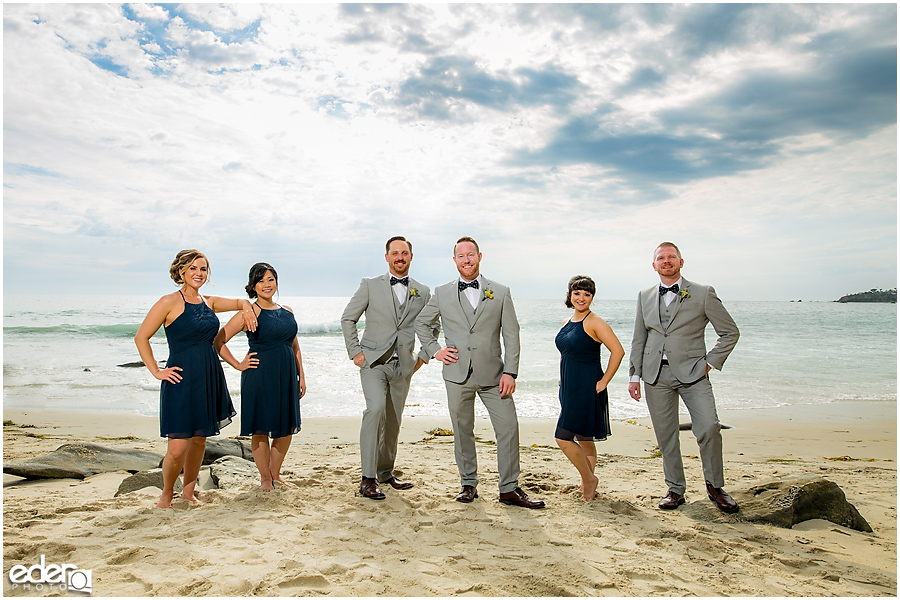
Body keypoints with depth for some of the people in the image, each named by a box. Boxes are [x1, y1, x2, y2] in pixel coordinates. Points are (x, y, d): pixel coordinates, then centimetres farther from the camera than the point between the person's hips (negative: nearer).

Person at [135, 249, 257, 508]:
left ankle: (189, 491, 31)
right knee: (177, 447, -6)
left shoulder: (209, 302, 9)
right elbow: (141, 337, -5)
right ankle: (166, 494, 20)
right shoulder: (169, 302, -8)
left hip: (209, 379, 6)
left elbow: (240, 302, 26)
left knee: (199, 440, 13)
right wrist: (157, 371, -8)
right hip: (181, 381, -6)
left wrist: (246, 307, 3)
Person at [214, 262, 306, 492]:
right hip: (259, 377, -5)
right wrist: (238, 365, -9)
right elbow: (218, 341, -11)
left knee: (287, 427, 10)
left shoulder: (287, 312, 10)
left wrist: (301, 376, 12)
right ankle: (265, 478, 22)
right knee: (261, 429, 5)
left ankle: (275, 473, 28)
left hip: (286, 377, 6)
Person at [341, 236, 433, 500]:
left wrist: (424, 356, 11)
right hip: (373, 361, -3)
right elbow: (347, 319, 4)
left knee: (393, 421, 11)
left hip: (403, 366, 4)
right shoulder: (370, 285, 1)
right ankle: (368, 478, -16)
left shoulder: (423, 292, 8)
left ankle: (386, 472, 29)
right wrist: (355, 352, -4)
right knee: (376, 409, -23)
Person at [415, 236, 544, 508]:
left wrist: (510, 372, -6)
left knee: (509, 428, -3)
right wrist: (434, 349, 5)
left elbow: (512, 335, 2)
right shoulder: (442, 293, 7)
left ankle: (509, 489, 10)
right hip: (457, 374, 1)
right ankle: (468, 484, 24)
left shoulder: (500, 292, 4)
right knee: (462, 431, 8)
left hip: (492, 374, 0)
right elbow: (422, 323, 20)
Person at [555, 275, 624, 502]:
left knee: (563, 438, -10)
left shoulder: (595, 323, -12)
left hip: (587, 389, -8)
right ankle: (588, 483, 27)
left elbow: (618, 351, -18)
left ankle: (588, 479, 9)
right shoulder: (567, 322, 12)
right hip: (569, 389, 8)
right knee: (582, 438, 15)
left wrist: (604, 381, -16)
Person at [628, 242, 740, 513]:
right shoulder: (645, 297, 12)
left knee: (709, 427, -15)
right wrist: (634, 375, 11)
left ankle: (715, 486, 6)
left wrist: (711, 362, -3)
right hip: (656, 375, 3)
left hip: (691, 371, -3)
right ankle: (675, 490, 20)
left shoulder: (703, 293, 2)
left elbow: (730, 332, 6)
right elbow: (638, 340, 16)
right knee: (665, 435, 6)